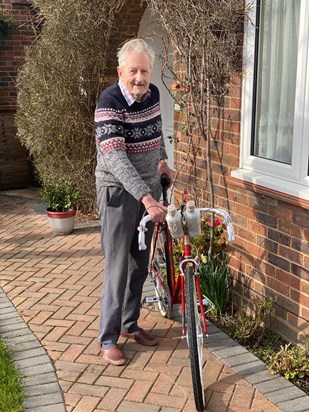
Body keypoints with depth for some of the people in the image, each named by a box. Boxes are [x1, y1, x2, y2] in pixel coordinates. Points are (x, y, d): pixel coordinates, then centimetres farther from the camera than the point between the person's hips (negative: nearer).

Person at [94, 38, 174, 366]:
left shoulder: (152, 94, 0)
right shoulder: (109, 102, -21)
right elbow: (115, 158, -31)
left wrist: (162, 160, 9)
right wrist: (146, 198, -40)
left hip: (148, 189, 7)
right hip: (119, 191, -6)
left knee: (140, 263, 14)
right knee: (118, 266, -3)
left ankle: (130, 323, 31)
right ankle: (107, 338, 10)